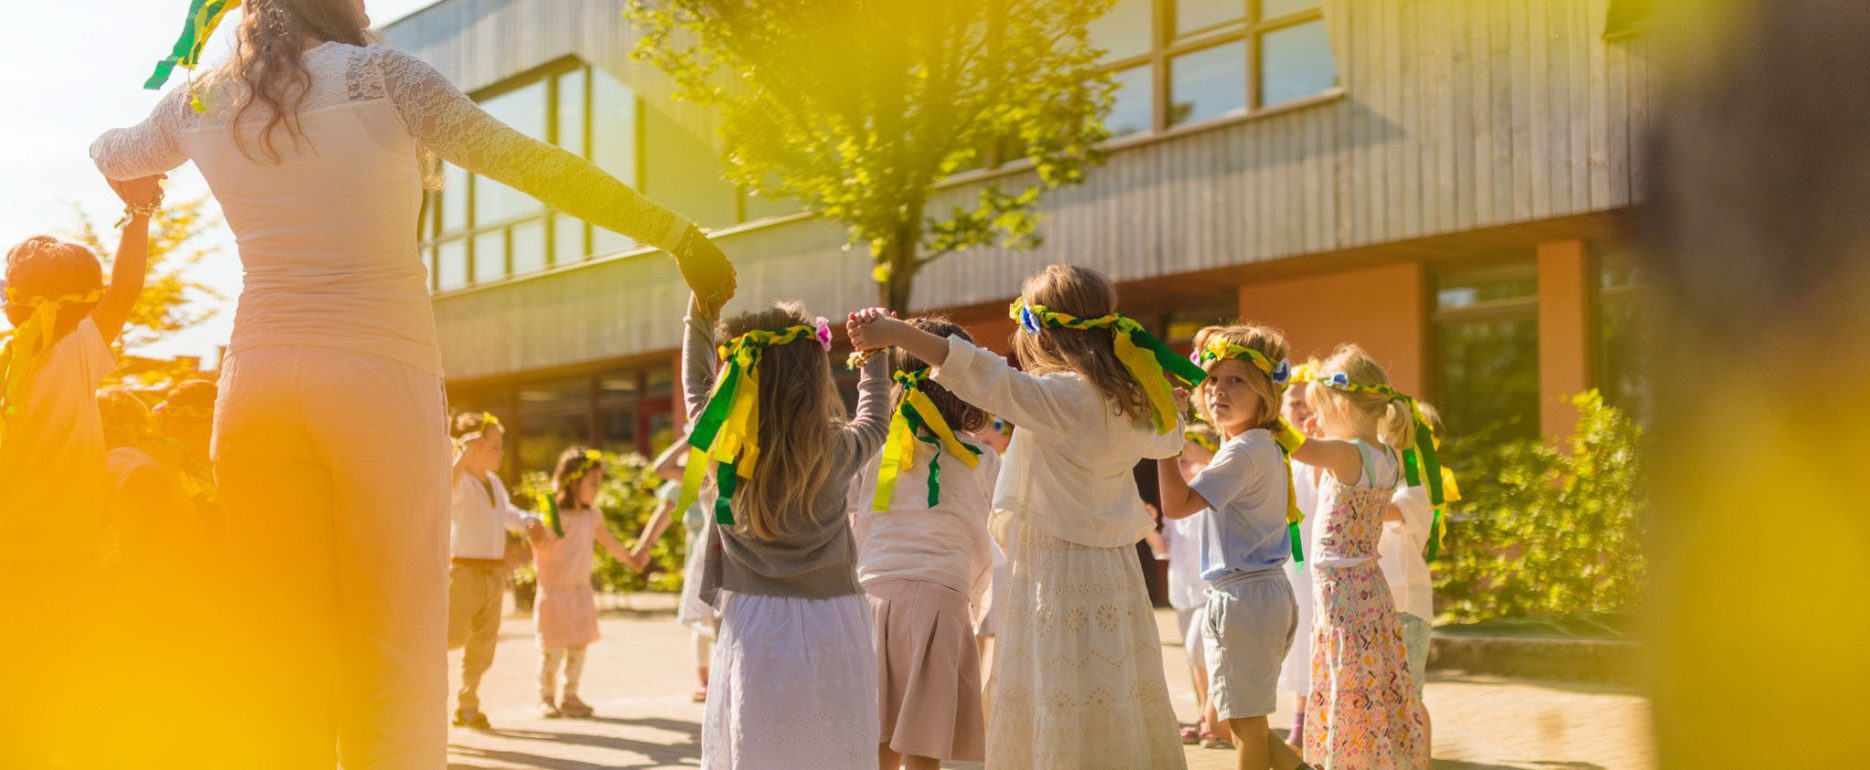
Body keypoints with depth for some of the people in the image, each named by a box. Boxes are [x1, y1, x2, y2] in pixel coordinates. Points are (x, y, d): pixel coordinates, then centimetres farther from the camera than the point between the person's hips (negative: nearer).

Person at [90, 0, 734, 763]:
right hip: (380, 376, -4)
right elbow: (533, 166, -6)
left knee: (273, 654, 7)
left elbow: (112, 155, 32)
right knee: (393, 649, 1)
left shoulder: (201, 100, 11)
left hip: (258, 378, 4)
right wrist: (678, 235, -4)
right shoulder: (379, 75, -2)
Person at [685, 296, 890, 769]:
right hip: (832, 628, -1)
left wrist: (699, 318, 23)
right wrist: (875, 354, 30)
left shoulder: (723, 444, -5)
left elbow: (696, 381, 15)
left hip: (753, 628, 1)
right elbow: (874, 420, 18)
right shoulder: (837, 451, -6)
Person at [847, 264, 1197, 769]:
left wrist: (895, 333, -30)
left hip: (1058, 571, -8)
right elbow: (1169, 438, 26)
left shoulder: (1061, 397, -16)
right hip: (1115, 571, 8)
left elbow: (985, 378, -28)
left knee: (1069, 729, -3)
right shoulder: (1134, 403, 6)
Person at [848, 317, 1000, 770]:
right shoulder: (983, 460, 4)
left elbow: (848, 529, 9)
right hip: (942, 600, -2)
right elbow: (987, 551, 10)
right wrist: (974, 597, 28)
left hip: (874, 595, 2)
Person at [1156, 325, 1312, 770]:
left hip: (1244, 596, -10)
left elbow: (1178, 504, -24)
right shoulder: (1267, 445, 13)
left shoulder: (1244, 451, -17)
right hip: (1264, 592, 10)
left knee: (1247, 723, 0)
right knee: (1235, 718, 18)